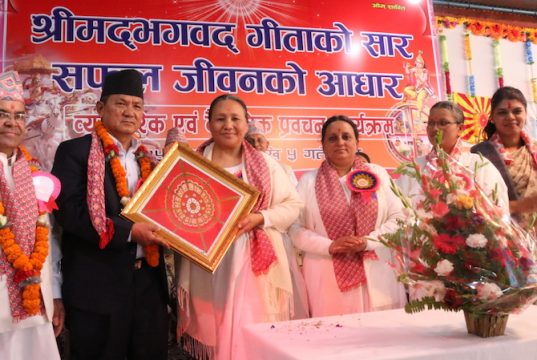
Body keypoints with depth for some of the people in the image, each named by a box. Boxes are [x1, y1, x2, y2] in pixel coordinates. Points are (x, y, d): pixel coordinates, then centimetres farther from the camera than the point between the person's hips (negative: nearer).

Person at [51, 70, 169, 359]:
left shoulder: (146, 158, 14)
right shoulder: (75, 151, -5)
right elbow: (68, 211, -16)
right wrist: (128, 231, -22)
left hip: (149, 281, 6)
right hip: (98, 285, -5)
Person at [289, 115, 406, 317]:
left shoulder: (377, 174, 8)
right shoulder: (309, 181, 5)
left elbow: (397, 218, 4)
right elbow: (295, 229, -1)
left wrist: (368, 241, -11)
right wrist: (329, 246, -14)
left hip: (375, 274, 1)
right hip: (328, 277, -1)